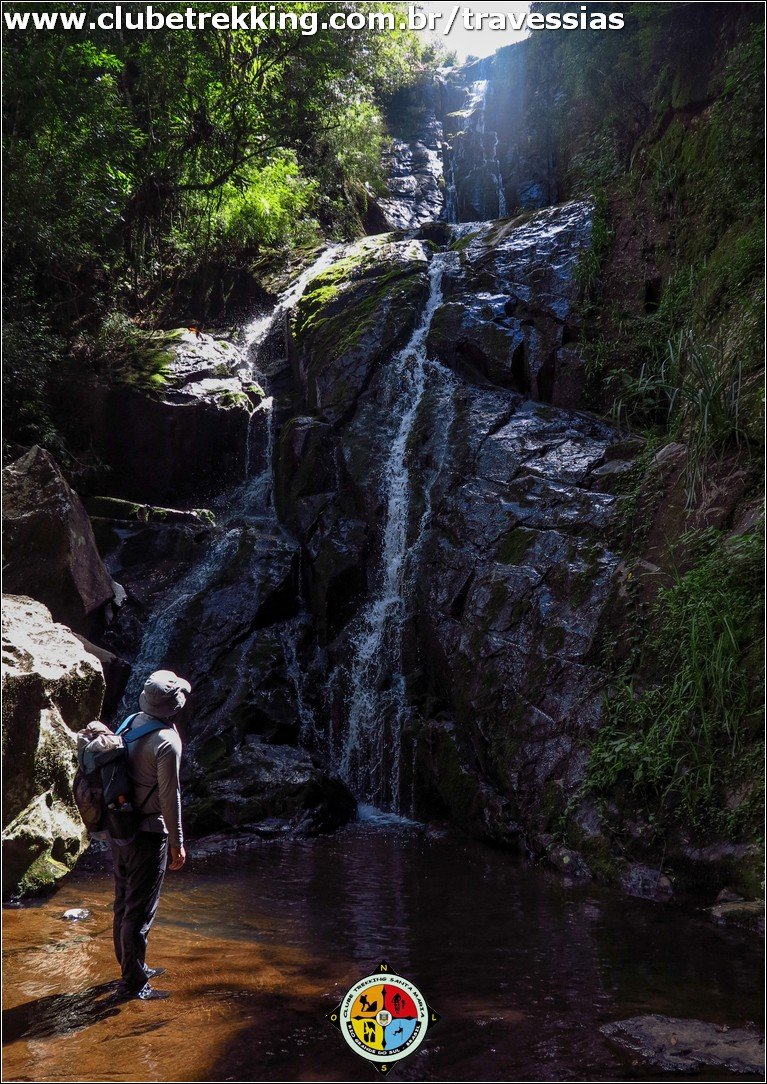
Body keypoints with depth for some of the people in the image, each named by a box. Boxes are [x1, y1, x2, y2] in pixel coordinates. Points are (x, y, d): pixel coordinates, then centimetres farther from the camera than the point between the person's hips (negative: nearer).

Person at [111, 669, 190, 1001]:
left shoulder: (131, 724, 3)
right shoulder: (167, 741, -21)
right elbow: (169, 797, -18)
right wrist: (177, 843, -8)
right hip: (147, 835, -8)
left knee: (124, 903, 19)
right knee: (140, 910, 2)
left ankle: (132, 966, 35)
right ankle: (132, 983, 10)